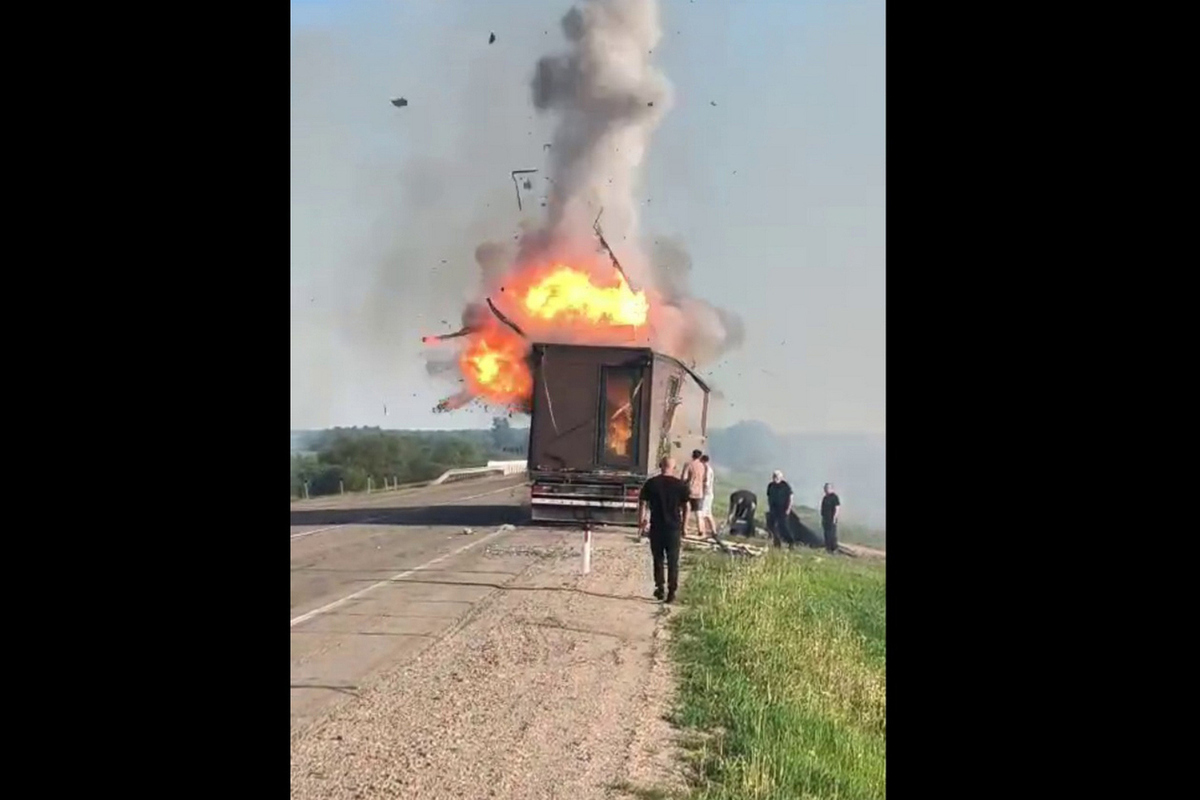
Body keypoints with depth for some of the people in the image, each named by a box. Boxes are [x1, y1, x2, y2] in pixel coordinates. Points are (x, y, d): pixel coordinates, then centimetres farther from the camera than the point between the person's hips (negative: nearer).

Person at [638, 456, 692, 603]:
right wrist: (684, 526, 9)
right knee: (673, 562, 6)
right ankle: (671, 592, 4)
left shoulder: (650, 484, -1)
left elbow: (642, 504, -1)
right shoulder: (680, 485, -3)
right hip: (674, 528, -1)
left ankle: (659, 589, 17)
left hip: (656, 527, 1)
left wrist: (641, 525, 6)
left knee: (658, 559, 14)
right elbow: (686, 507, 0)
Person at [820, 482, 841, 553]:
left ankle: (834, 549, -6)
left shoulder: (834, 497, -10)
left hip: (831, 520, -9)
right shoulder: (825, 498, 16)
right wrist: (822, 517, 16)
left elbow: (837, 508, -14)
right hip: (825, 520, 9)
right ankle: (828, 549, 15)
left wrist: (834, 518, -18)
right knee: (826, 535, 10)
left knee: (832, 535, -9)